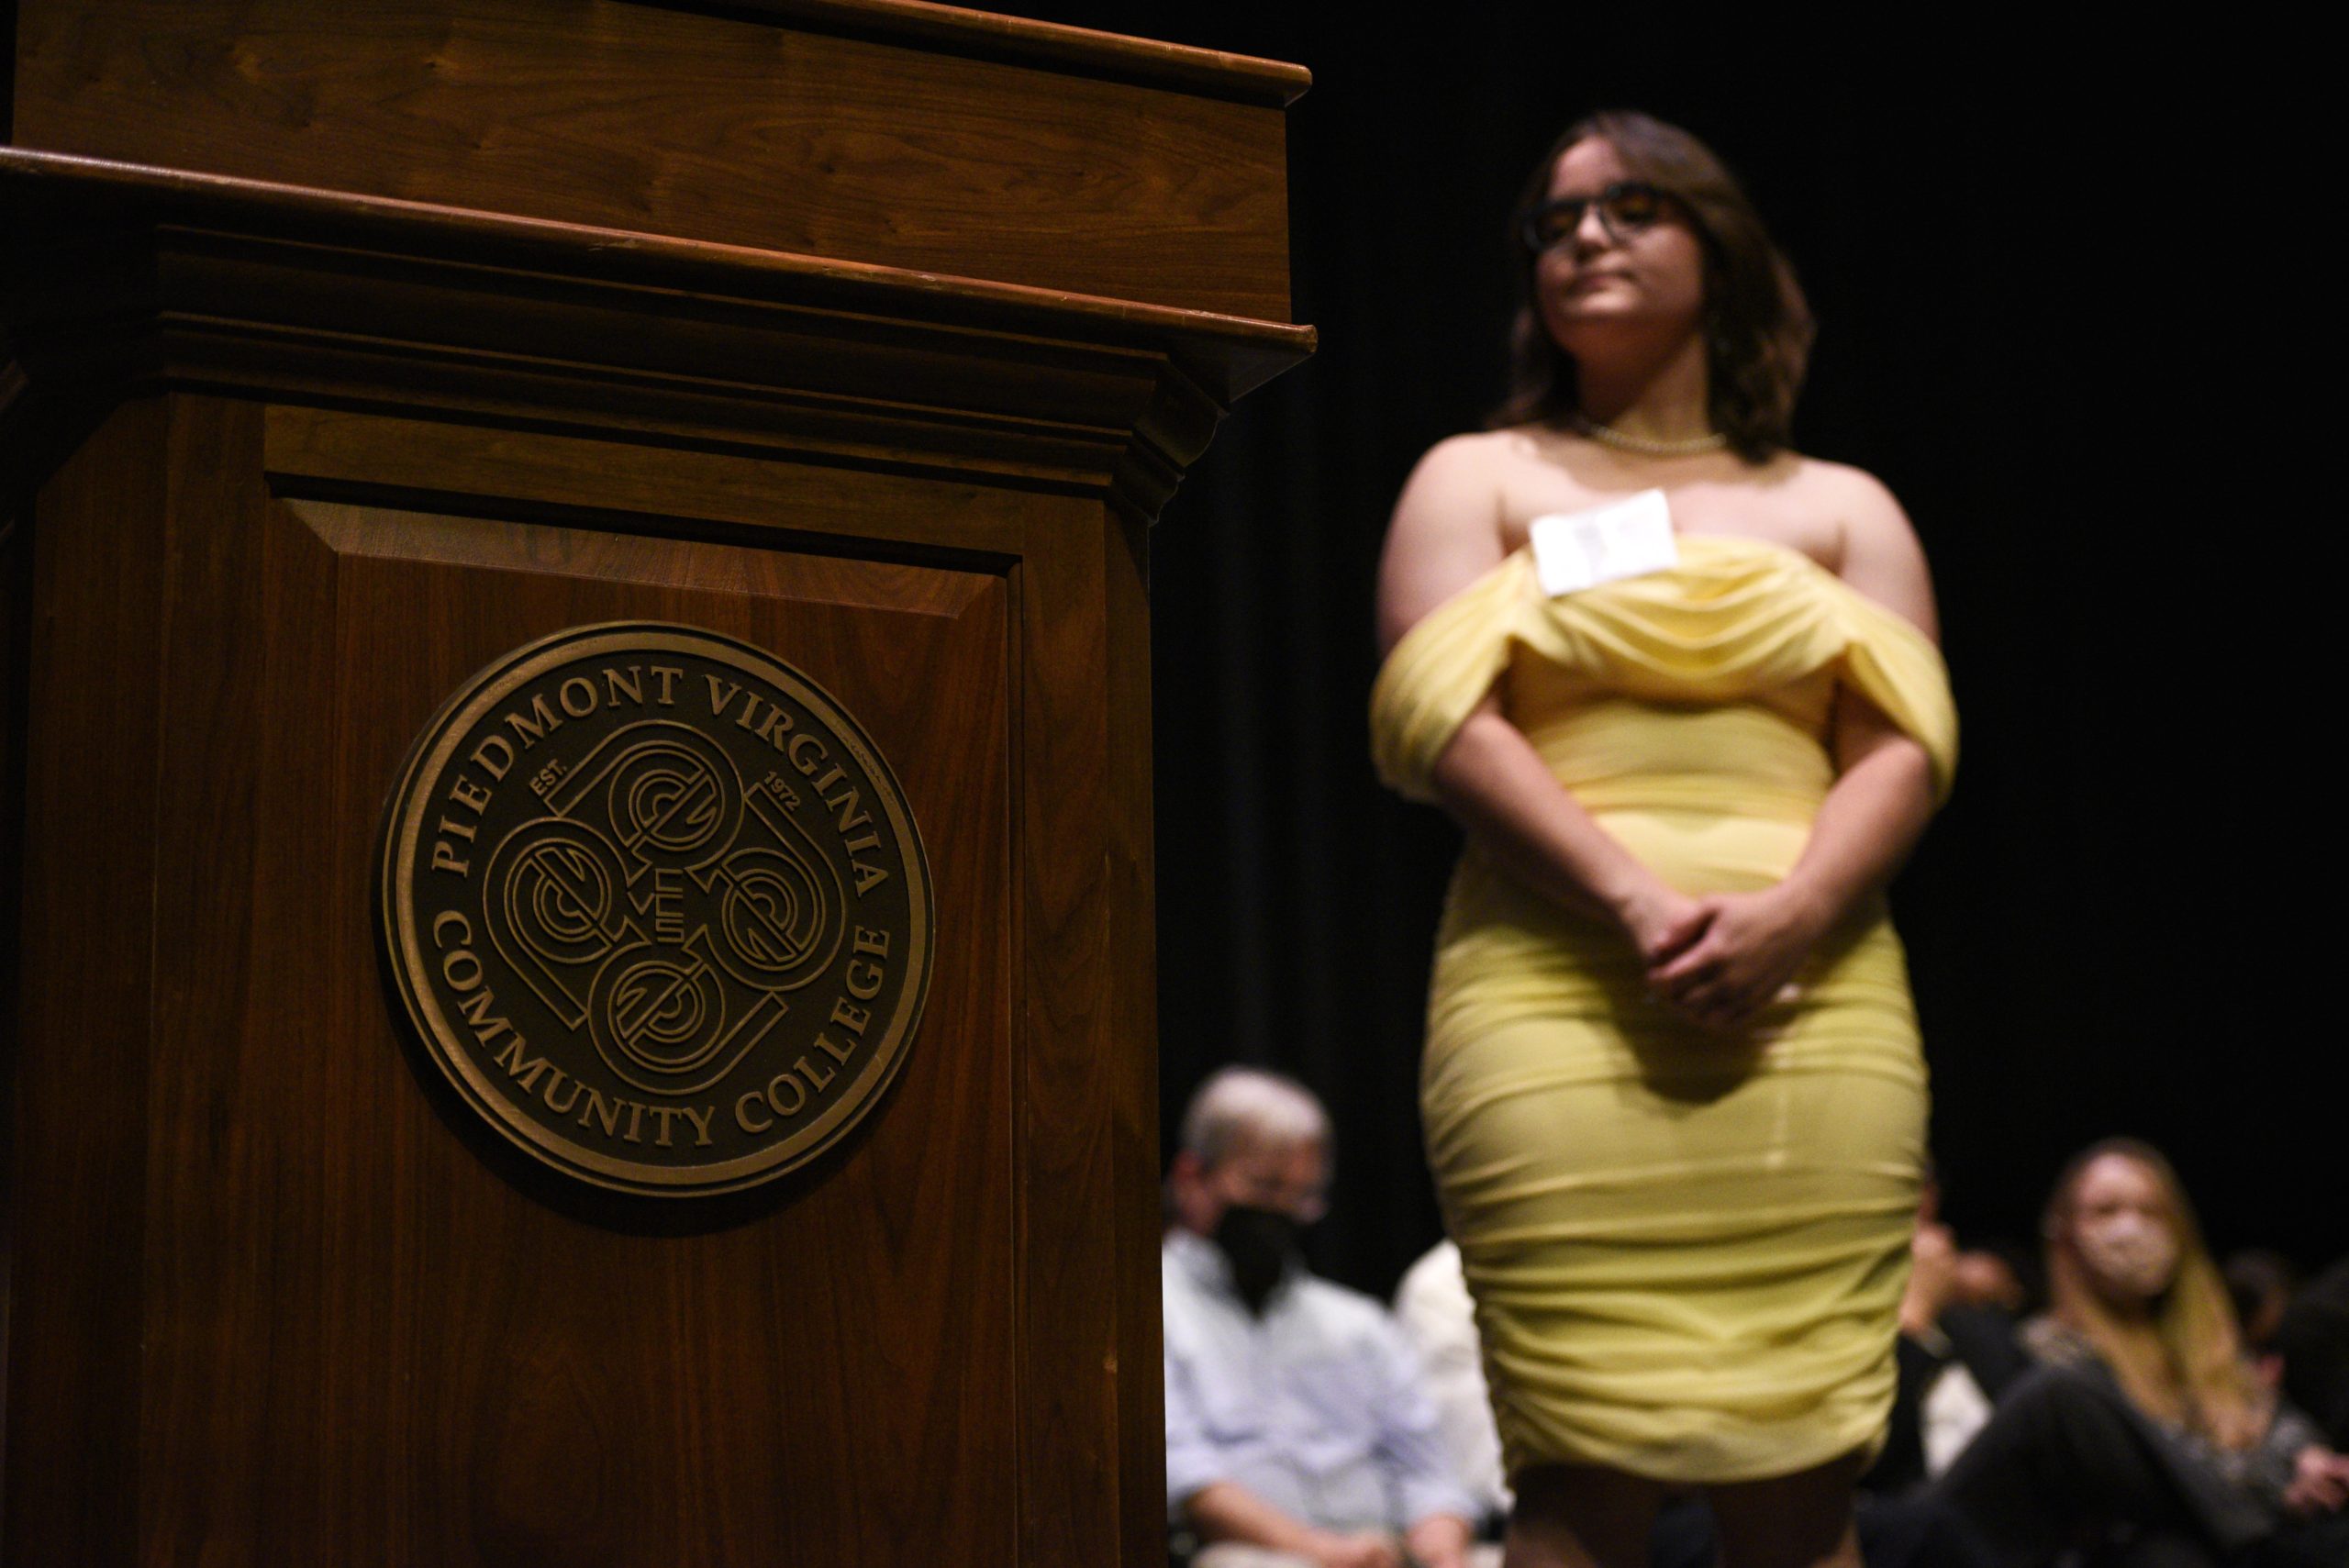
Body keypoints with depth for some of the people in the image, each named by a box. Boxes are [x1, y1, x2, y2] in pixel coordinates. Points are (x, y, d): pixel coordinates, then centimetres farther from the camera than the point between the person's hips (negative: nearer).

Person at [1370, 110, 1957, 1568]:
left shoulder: (1841, 507, 22)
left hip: (1812, 1003, 2)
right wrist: (1641, 907, -14)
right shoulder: (1478, 479, 17)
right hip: (1557, 1003, -2)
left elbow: (1908, 747, 8)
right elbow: (1445, 721, 0)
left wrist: (1786, 917, -13)